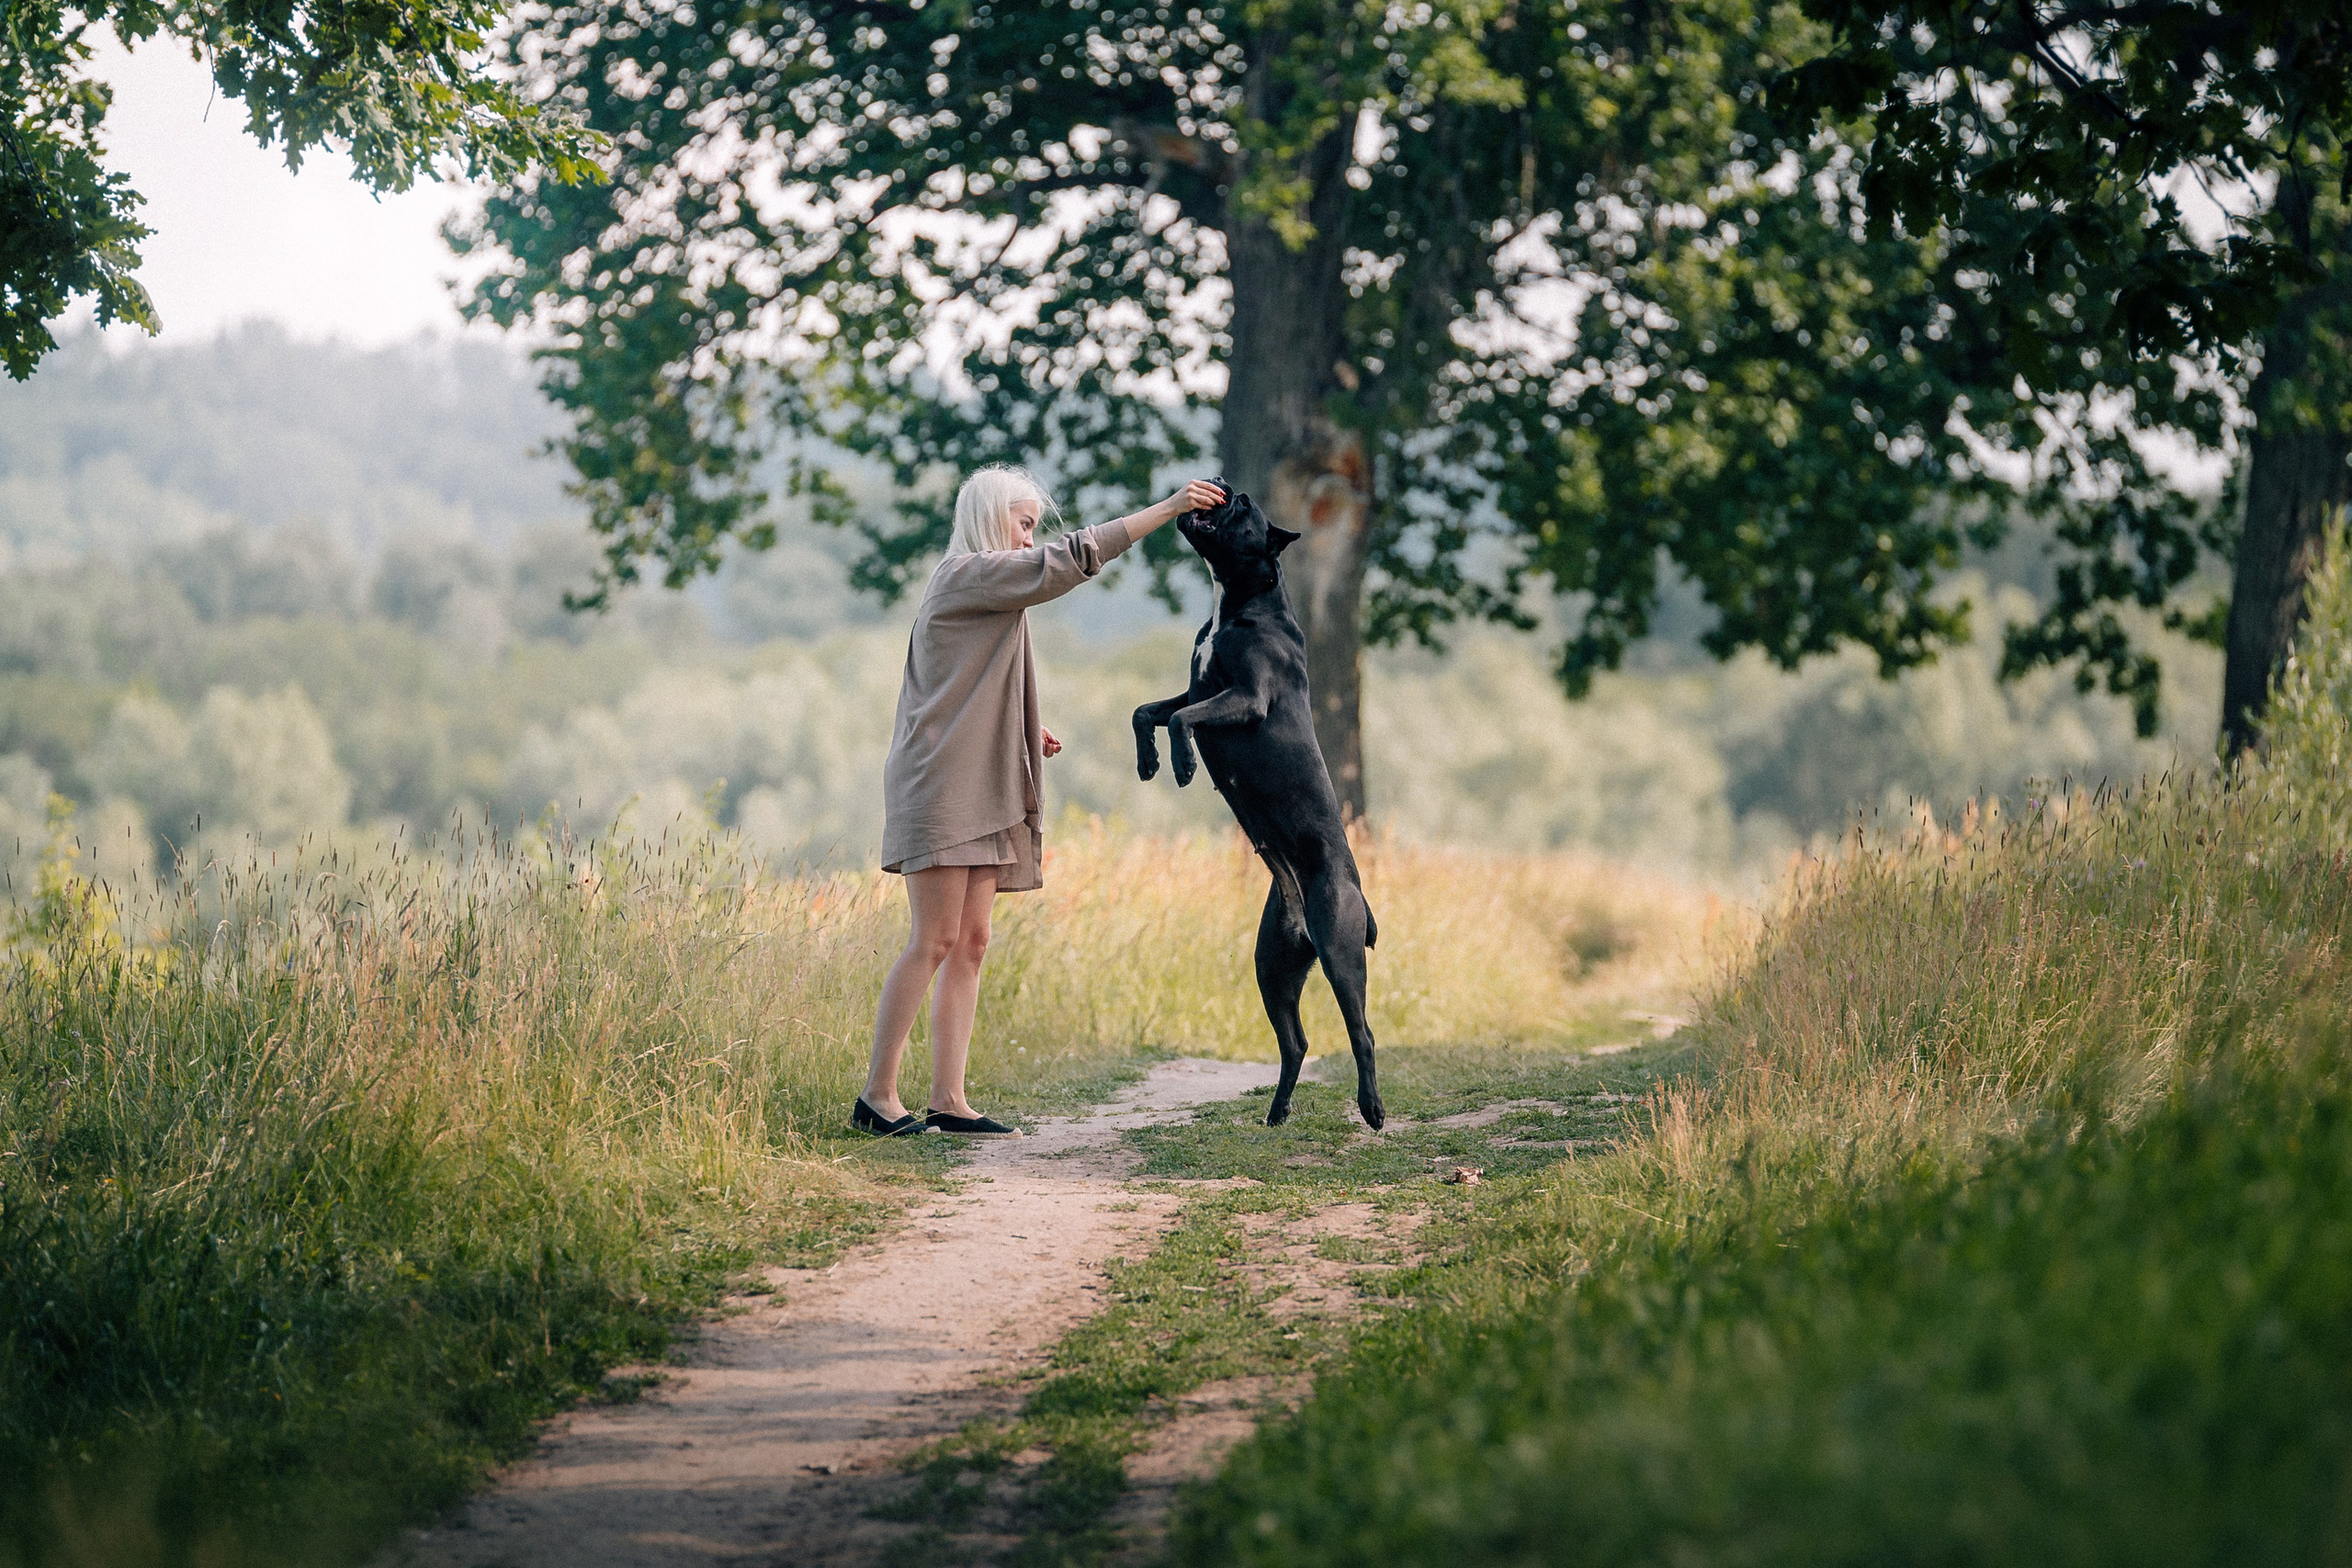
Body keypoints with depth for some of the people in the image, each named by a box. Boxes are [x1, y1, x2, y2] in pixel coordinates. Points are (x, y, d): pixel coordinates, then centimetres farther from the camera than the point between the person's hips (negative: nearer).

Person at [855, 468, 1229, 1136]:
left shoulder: (985, 590, 21)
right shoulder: (967, 576, -8)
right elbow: (1069, 560, -18)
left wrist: (1025, 735, 11)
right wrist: (1167, 508, -17)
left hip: (980, 791, 10)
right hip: (942, 786, -10)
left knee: (970, 943, 4)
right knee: (935, 941, -10)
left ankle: (948, 1100, 3)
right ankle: (877, 1097, -7)